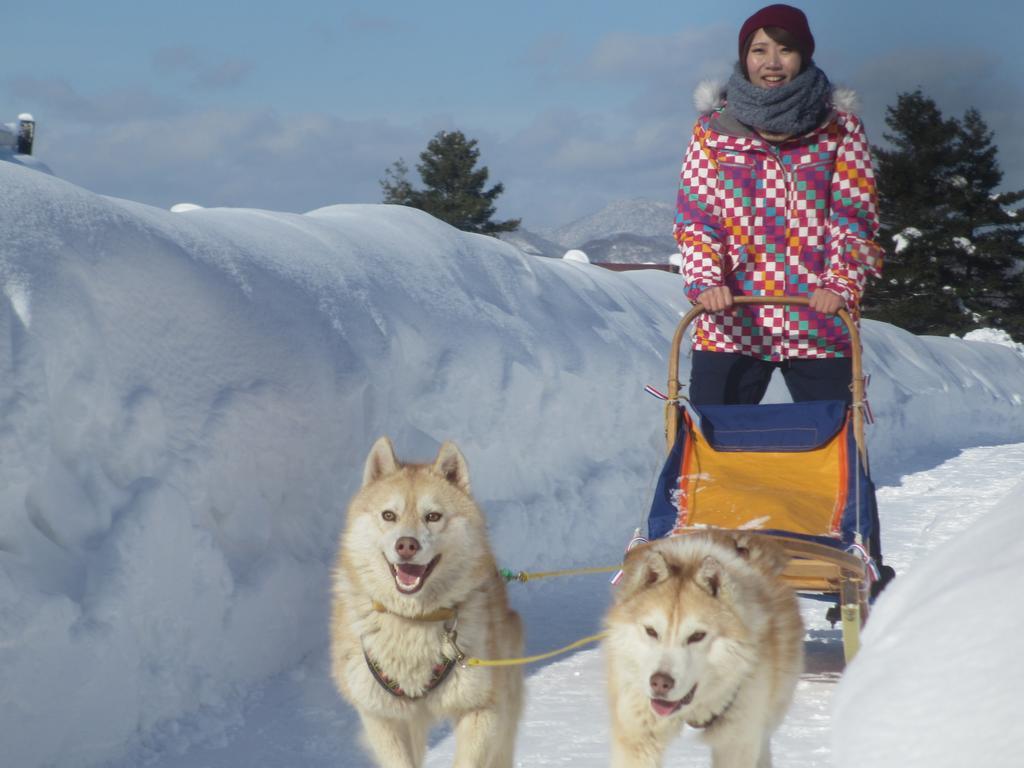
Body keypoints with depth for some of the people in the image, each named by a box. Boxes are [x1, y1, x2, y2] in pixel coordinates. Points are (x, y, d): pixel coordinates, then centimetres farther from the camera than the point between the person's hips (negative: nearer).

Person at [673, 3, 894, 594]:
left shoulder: (839, 129, 7)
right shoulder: (713, 129, 9)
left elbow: (856, 214, 2)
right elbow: (697, 212, 3)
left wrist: (842, 283, -14)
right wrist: (706, 279, -13)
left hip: (819, 319, -1)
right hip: (730, 318, 1)